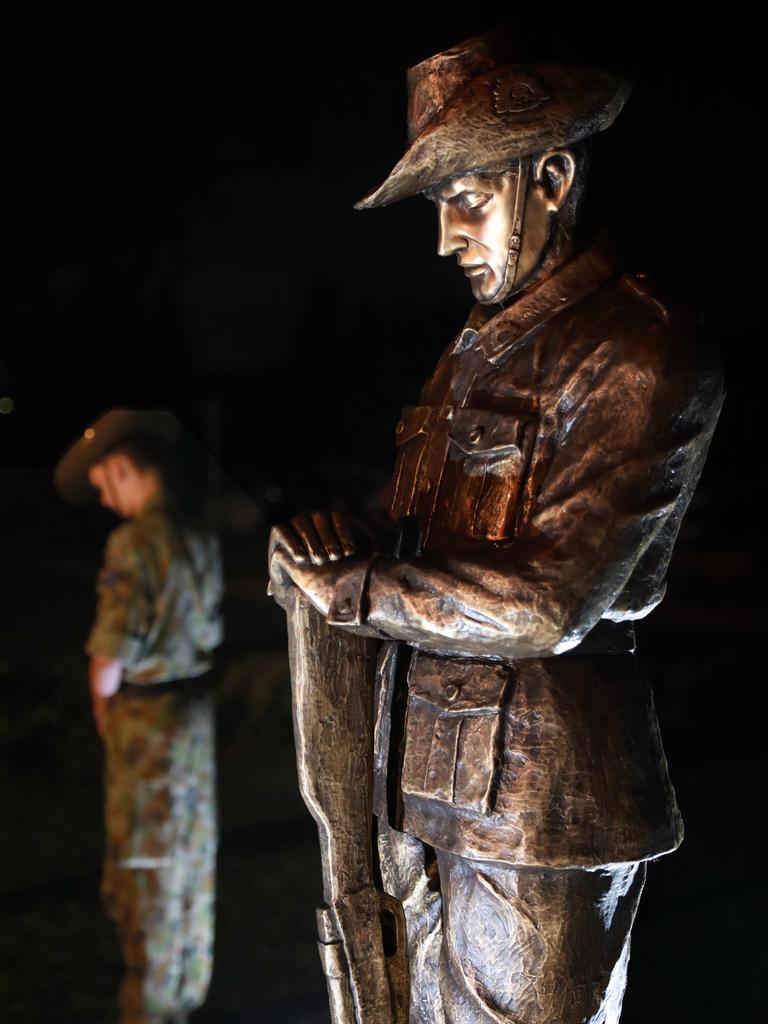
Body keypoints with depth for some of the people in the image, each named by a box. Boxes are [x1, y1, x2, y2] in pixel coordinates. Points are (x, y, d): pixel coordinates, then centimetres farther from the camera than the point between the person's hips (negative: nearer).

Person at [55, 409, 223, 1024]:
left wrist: (103, 713, -1)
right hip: (206, 713, 7)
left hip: (153, 720, -7)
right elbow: (218, 631, 6)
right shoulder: (207, 533, 1)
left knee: (147, 869, 5)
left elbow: (112, 657, -20)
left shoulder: (135, 542, -20)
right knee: (199, 855, 18)